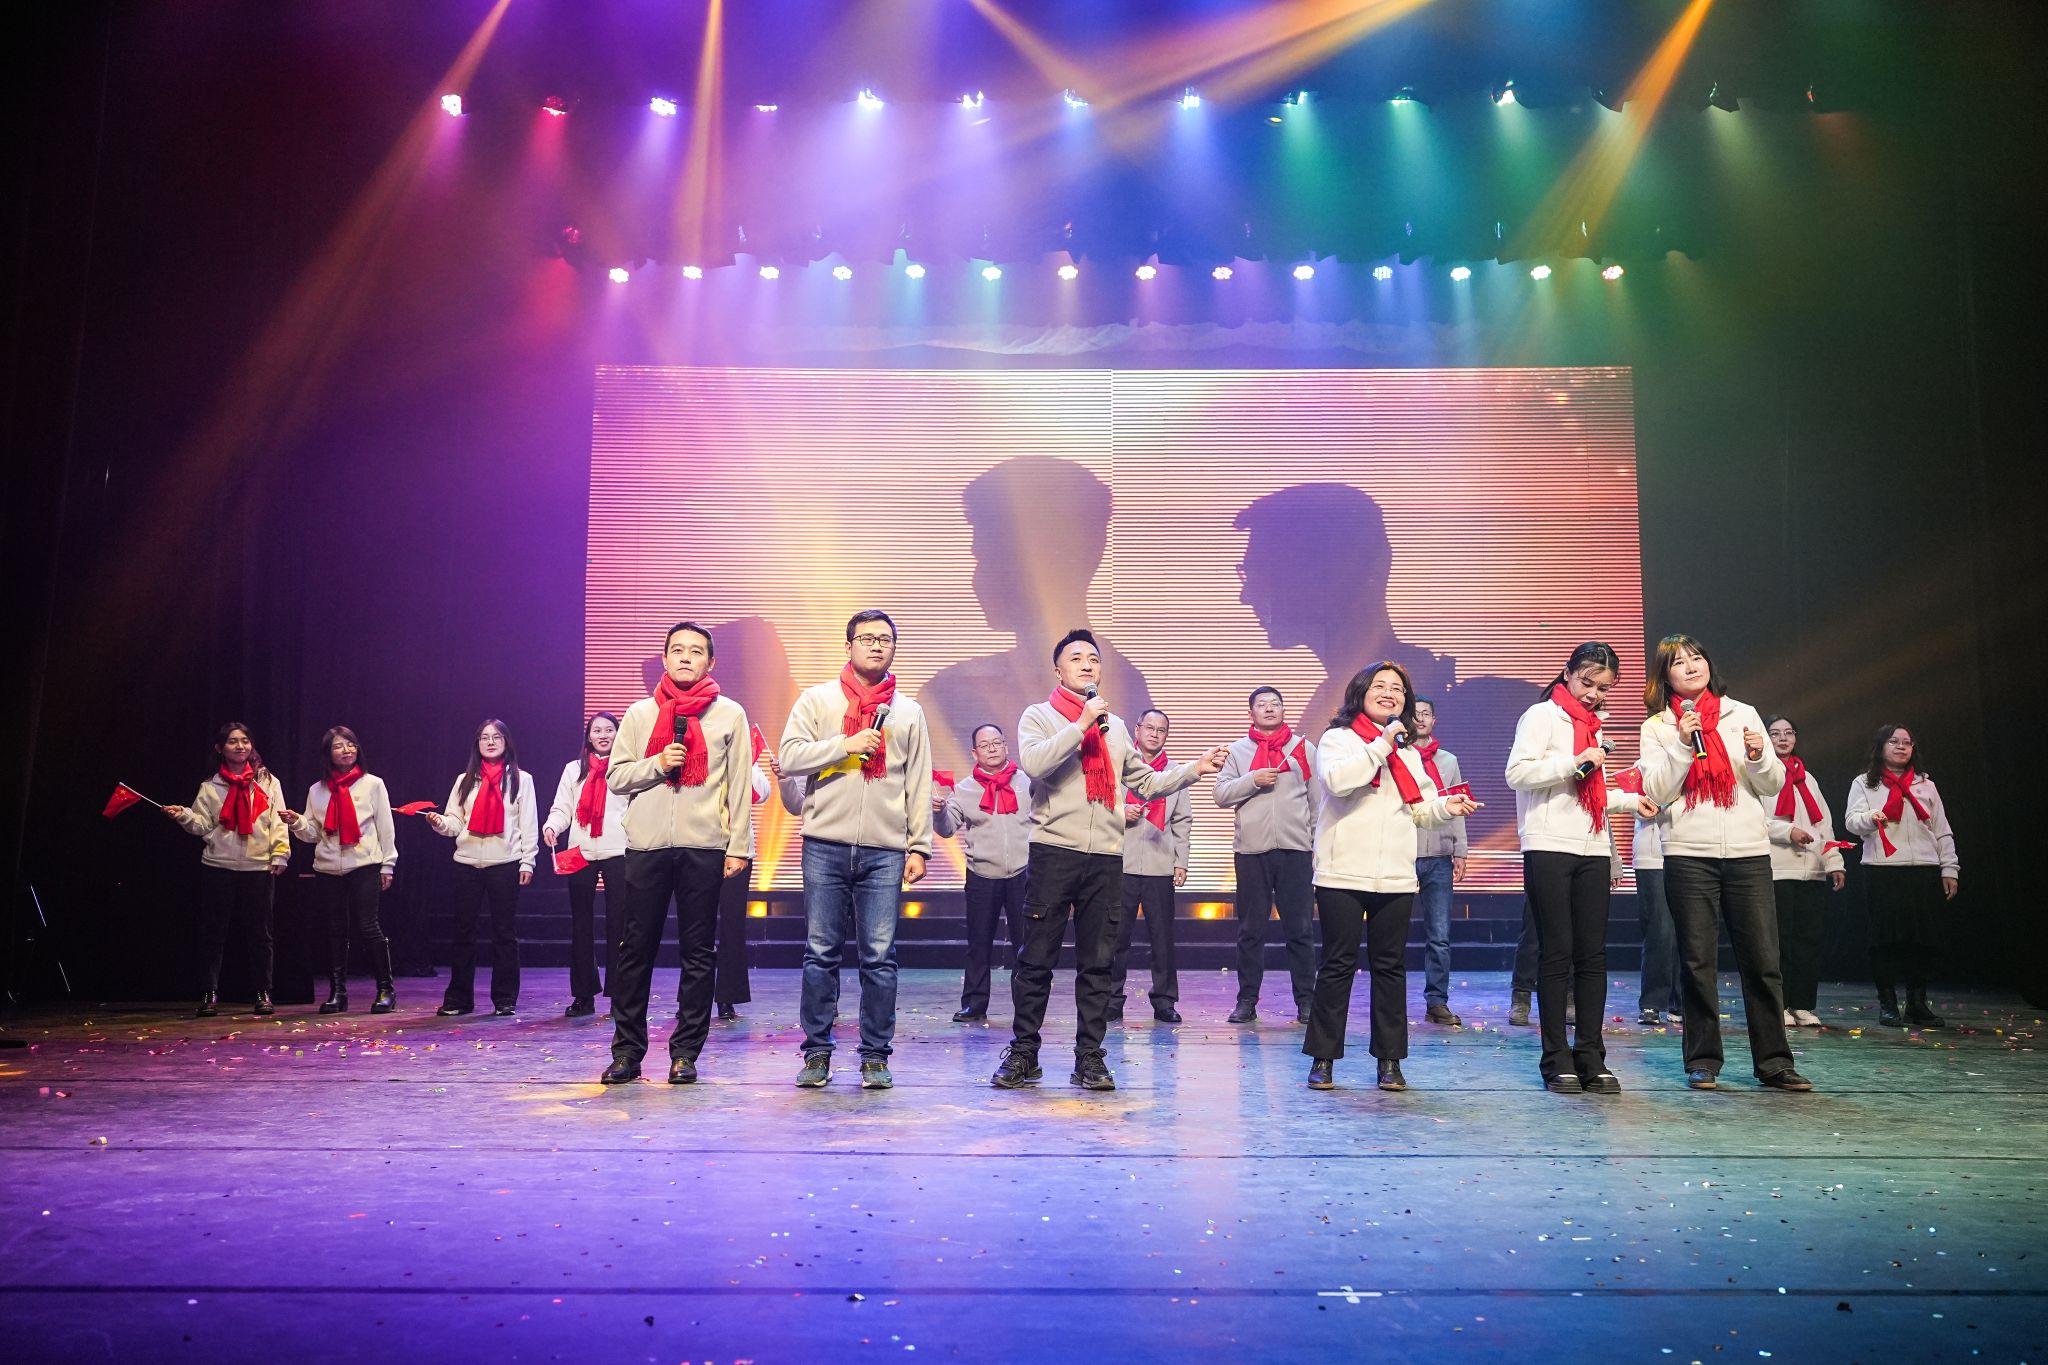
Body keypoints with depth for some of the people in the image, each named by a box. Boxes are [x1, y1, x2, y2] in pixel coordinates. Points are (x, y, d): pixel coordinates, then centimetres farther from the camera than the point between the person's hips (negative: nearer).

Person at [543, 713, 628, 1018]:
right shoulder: (574, 769, 15)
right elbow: (562, 809, 10)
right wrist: (551, 827, -11)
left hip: (618, 852, -3)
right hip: (580, 853, 3)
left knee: (617, 923, -3)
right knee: (581, 924, 5)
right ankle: (583, 996, 12)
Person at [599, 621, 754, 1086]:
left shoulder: (730, 714, 7)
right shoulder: (640, 713, 11)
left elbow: (739, 785, 4)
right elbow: (615, 776, 9)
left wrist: (739, 846, -3)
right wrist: (657, 764, -9)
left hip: (704, 847, -1)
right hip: (646, 846, 1)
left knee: (698, 954, 3)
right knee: (635, 951, 4)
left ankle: (685, 1052, 11)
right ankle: (627, 1051, 13)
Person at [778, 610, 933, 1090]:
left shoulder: (908, 712, 13)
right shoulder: (817, 699, 9)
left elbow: (918, 786, 10)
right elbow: (791, 757, -3)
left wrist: (920, 846, 4)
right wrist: (847, 745, -10)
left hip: (885, 852, 1)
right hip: (826, 846, -1)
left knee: (880, 958, 1)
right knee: (820, 954, 3)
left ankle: (875, 1056, 10)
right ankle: (817, 1052, 13)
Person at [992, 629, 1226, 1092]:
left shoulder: (1115, 727, 20)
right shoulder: (1039, 716, 5)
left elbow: (1147, 783, 20)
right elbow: (1033, 763, -15)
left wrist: (1194, 769, 8)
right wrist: (1082, 723, -12)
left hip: (1106, 858, 4)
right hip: (1053, 851, -4)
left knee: (1097, 963, 5)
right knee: (1036, 960, -1)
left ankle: (1090, 1057, 13)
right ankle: (1023, 1053, 10)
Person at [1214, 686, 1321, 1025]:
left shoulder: (1305, 749, 10)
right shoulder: (1237, 750, 10)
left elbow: (1319, 802, 8)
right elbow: (1221, 794, 1)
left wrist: (1321, 848, 3)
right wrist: (1253, 780, -13)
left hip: (1297, 849, 0)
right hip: (1251, 850, 0)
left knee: (1300, 929, 2)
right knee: (1250, 930, 5)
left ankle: (1306, 1000, 9)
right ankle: (1247, 999, 11)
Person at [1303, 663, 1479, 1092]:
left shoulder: (1409, 752, 21)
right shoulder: (1338, 737, 3)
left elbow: (1420, 810, 20)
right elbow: (1338, 780, -18)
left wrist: (1447, 806, 0)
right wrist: (1381, 745, -15)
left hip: (1396, 877, 5)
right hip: (1343, 874, -5)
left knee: (1390, 967, 7)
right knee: (1338, 966, -1)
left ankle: (1390, 1061, 14)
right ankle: (1323, 1059, 7)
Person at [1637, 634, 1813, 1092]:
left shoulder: (1743, 714, 11)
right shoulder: (1658, 727, 6)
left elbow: (1774, 785, 11)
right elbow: (1656, 791, -4)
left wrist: (1759, 756, -9)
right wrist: (1683, 744, -12)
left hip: (1749, 852, 2)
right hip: (1688, 855, -1)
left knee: (1763, 959, 1)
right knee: (1698, 961, 2)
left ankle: (1774, 1061, 10)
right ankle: (1703, 1062, 10)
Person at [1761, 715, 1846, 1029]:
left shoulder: (1805, 777, 22)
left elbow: (1824, 822, 18)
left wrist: (1834, 861, 10)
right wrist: (1788, 831, -16)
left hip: (1811, 870, 6)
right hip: (1775, 869, -6)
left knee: (1809, 938, 3)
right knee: (1780, 939, -5)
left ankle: (1803, 1005, 9)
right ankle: (1778, 1006, 1)